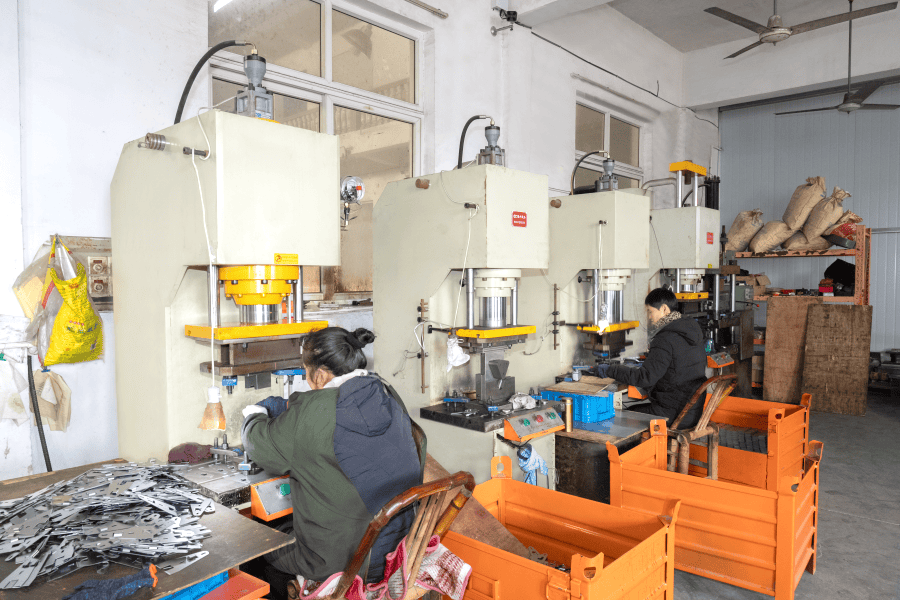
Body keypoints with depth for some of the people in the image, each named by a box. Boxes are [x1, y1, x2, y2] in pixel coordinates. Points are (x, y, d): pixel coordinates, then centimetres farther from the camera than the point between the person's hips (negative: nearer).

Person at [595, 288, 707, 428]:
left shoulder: (665, 339, -20)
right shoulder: (692, 329, 8)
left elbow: (645, 378, -25)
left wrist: (610, 370, -18)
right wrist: (646, 365, 18)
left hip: (674, 415, -9)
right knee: (634, 409, 20)